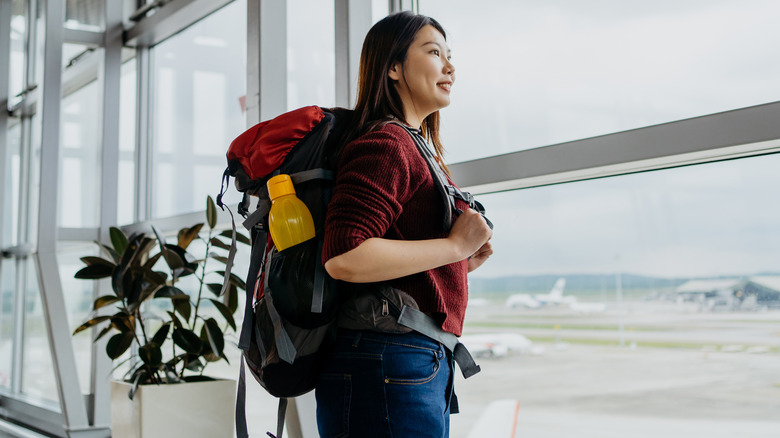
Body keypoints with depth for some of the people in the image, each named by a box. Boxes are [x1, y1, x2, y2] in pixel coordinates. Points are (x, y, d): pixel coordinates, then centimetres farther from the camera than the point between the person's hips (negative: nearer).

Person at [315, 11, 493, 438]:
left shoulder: (415, 148, 18)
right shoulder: (385, 144, -11)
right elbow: (343, 258, -24)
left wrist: (462, 264, 7)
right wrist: (454, 246, -16)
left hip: (427, 364, 10)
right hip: (390, 364, -10)